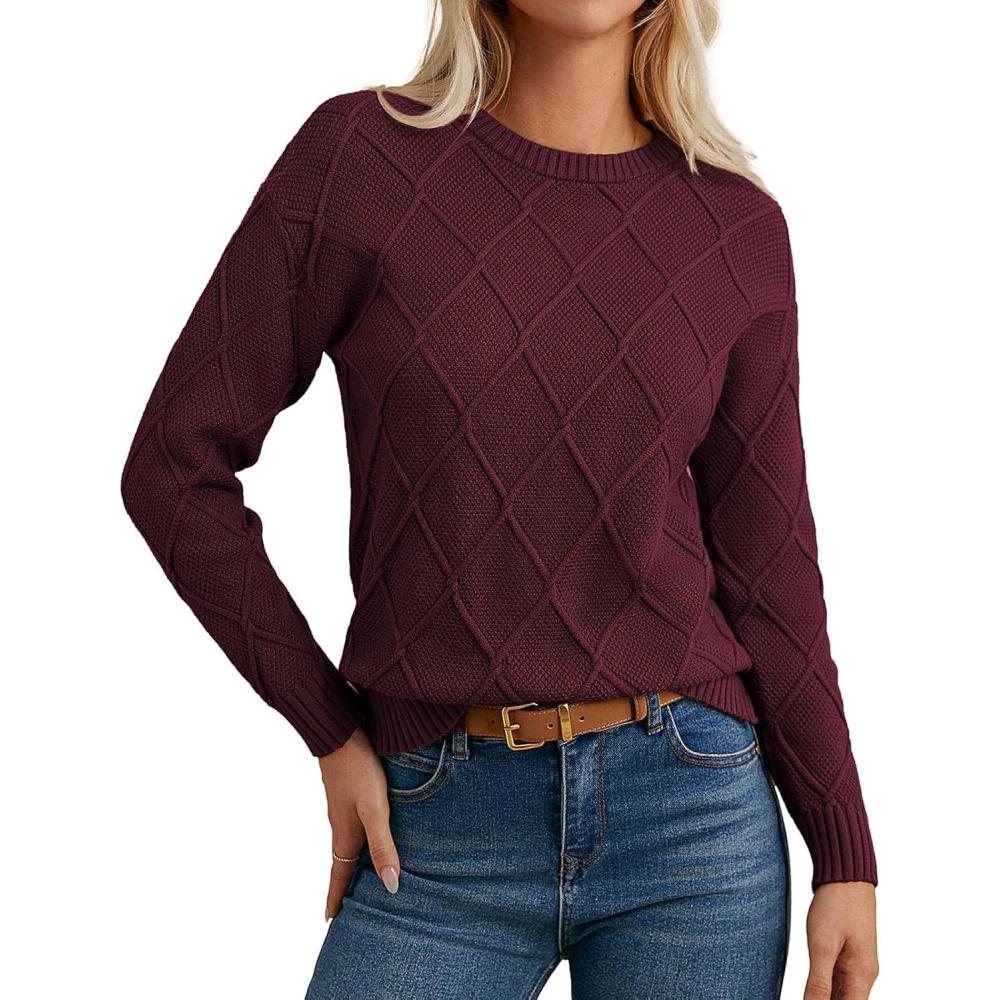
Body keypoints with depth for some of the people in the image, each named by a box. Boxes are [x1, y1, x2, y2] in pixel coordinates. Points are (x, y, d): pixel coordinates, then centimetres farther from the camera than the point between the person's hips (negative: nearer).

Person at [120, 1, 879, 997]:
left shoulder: (737, 226, 1)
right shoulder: (358, 153, -5)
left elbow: (763, 556, 5)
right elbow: (174, 467, -1)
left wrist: (846, 859, 4)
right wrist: (332, 732, -1)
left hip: (693, 812, 2)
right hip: (440, 837, -1)